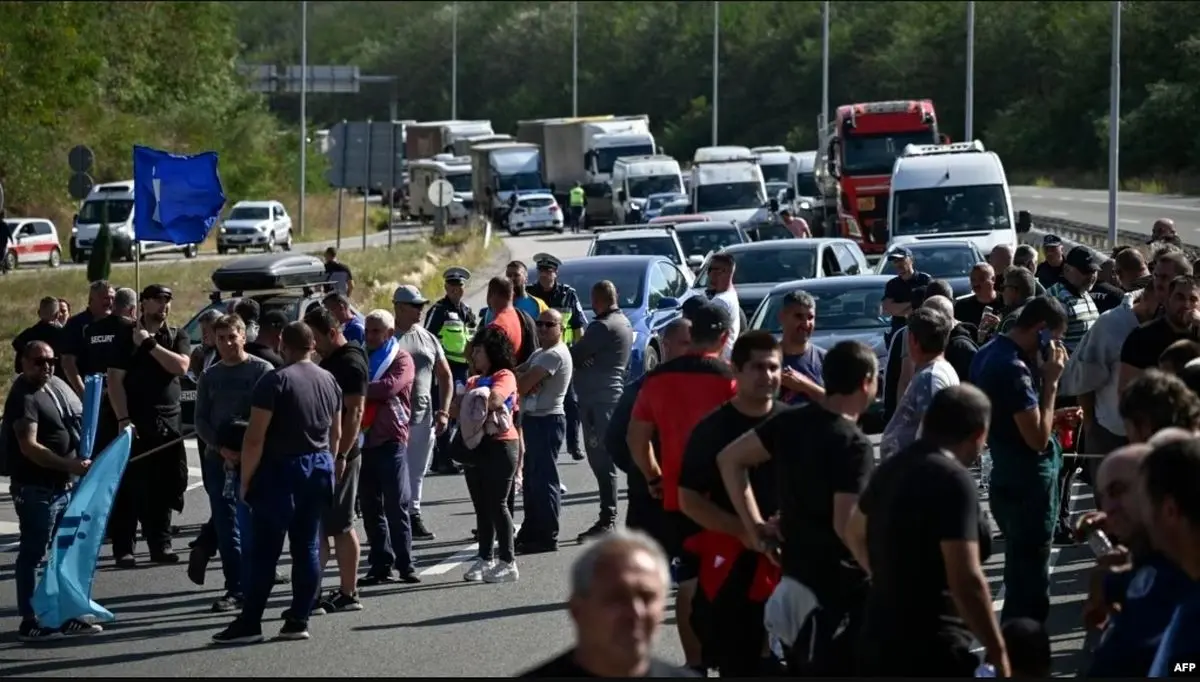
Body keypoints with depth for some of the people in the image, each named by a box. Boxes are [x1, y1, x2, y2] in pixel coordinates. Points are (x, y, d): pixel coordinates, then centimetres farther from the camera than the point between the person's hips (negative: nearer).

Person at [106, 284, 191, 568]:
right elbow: (115, 380, -4)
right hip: (135, 421, -3)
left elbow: (181, 366, -8)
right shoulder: (126, 335, 1)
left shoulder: (177, 336, 10)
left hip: (169, 421, 3)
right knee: (130, 487, -5)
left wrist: (150, 344, -12)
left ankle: (161, 544, 12)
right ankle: (124, 548, -3)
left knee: (165, 487, 4)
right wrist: (123, 419, -13)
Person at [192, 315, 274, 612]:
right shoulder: (209, 377, 12)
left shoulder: (262, 370, -1)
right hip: (218, 460, 4)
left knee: (248, 527, -7)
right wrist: (220, 448, -8)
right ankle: (234, 589, 7)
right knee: (225, 529, 3)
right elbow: (201, 420, 9)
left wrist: (246, 448, -15)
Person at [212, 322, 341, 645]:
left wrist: (246, 479, -9)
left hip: (280, 471, -6)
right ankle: (299, 620, 8)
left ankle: (250, 623, -1)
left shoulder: (275, 381, -14)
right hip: (320, 468, 6)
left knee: (264, 551, -2)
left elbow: (255, 439, -16)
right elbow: (336, 433, 17)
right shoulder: (329, 381, 8)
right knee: (307, 547, 9)